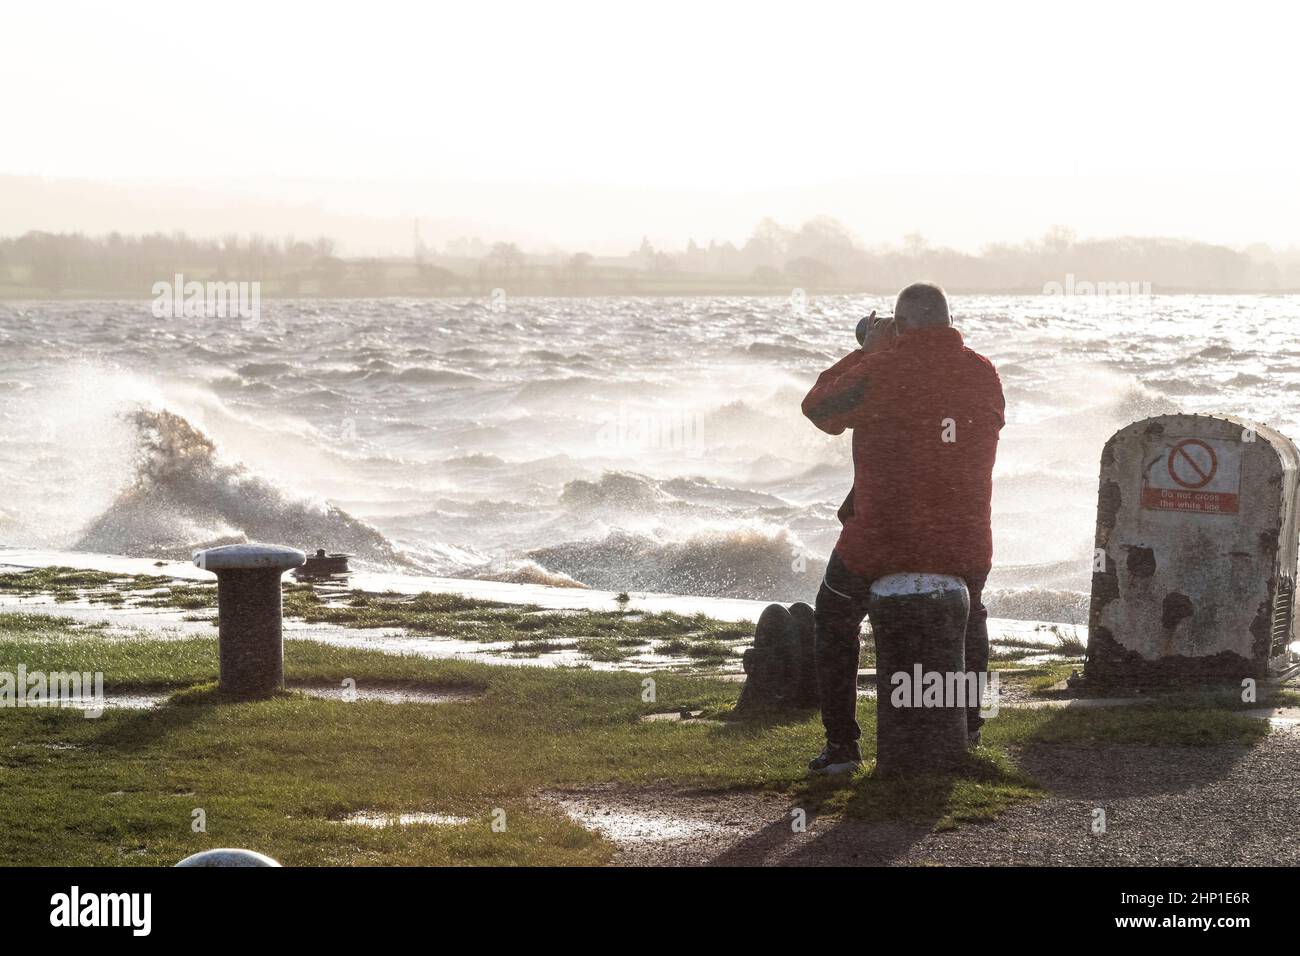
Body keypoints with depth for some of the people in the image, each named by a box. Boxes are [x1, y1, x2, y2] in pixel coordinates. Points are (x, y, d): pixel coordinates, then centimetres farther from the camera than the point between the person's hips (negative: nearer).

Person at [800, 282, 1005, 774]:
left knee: (835, 621, 23)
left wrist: (865, 351, 9)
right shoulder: (984, 374, -2)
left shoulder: (879, 370, -15)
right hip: (965, 546, 3)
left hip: (881, 543, -3)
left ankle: (841, 744, 17)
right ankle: (967, 725, 38)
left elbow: (818, 408, 1)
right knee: (968, 616, 36)